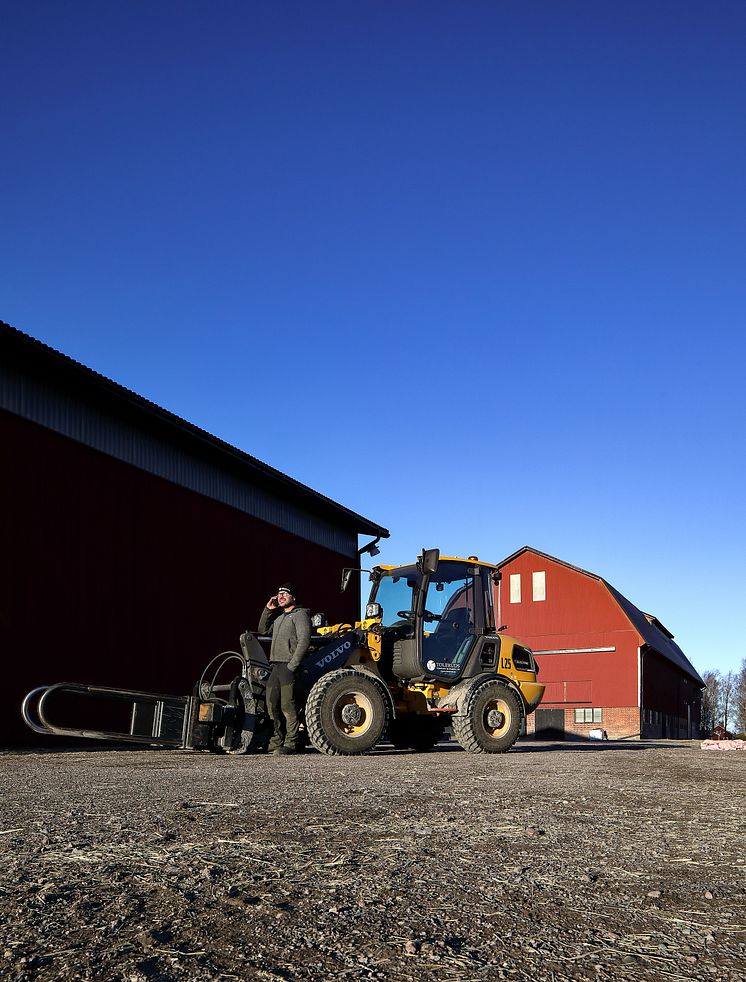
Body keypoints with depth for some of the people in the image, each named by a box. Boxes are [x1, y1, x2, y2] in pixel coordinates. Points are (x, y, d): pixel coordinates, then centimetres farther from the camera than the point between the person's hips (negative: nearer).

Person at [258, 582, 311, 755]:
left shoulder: (300, 615, -5)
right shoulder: (279, 616, 22)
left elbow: (304, 641, -14)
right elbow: (263, 630, 27)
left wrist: (292, 665, -19)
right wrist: (268, 609, 14)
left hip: (288, 666, -8)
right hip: (276, 666, 8)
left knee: (287, 706, -8)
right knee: (272, 705, 10)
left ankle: (290, 743, -4)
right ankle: (278, 739, 20)